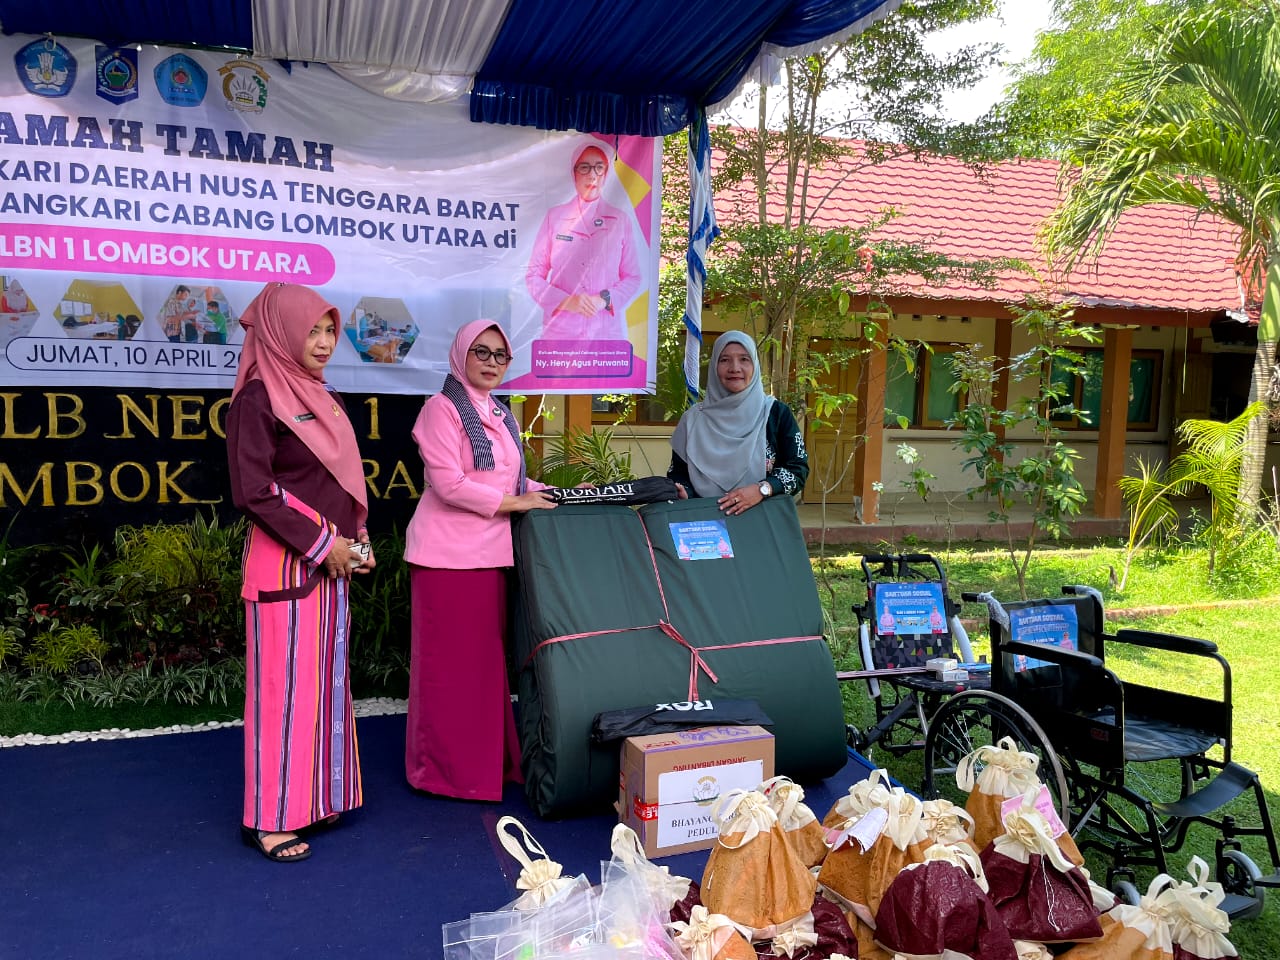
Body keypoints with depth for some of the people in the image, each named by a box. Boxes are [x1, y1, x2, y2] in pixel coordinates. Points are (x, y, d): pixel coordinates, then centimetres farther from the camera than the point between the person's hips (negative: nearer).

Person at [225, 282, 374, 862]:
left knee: (324, 677, 14)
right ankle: (269, 816, 10)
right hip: (286, 564, -8)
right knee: (284, 683, -2)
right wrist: (320, 546, -15)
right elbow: (253, 493, -16)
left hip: (331, 560, 8)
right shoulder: (257, 399, -11)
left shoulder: (320, 398, 14)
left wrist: (357, 541, 8)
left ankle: (316, 795, 26)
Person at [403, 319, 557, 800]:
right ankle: (446, 768, 11)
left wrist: (558, 494, 6)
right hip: (450, 555, -7)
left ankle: (488, 758, 21)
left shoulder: (502, 416, 17)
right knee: (451, 664, 0)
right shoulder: (442, 409, -7)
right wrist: (513, 503, -13)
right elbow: (448, 483, -16)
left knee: (489, 658, 11)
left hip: (492, 553, 7)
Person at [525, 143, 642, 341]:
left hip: (608, 331, 1)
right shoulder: (555, 216, 4)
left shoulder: (620, 220, 5)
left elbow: (633, 277, 6)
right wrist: (565, 301, -13)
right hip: (561, 330, 0)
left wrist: (606, 300, -12)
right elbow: (534, 275, 3)